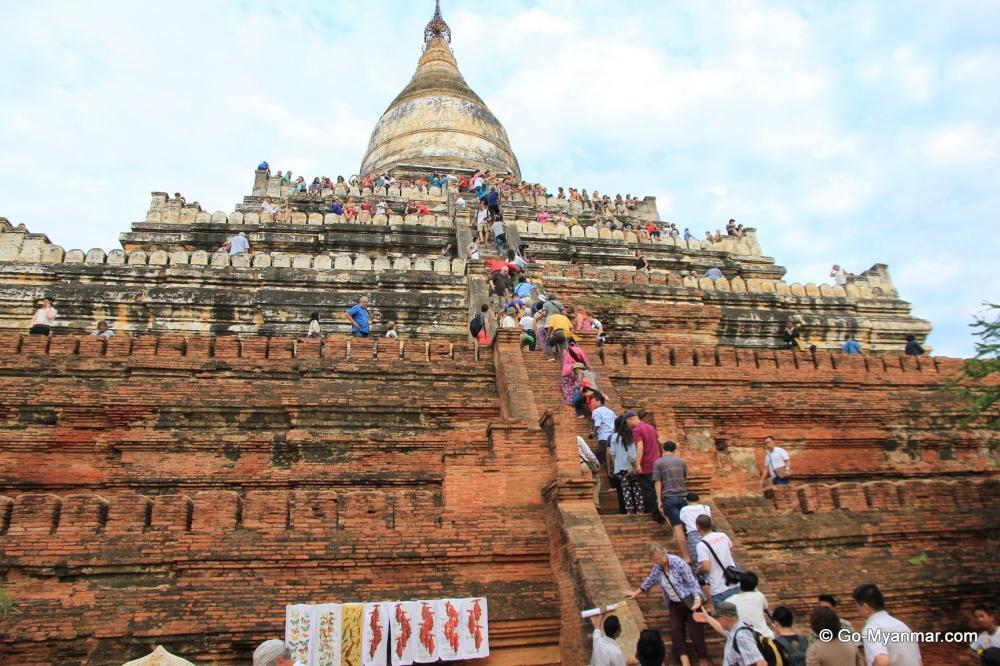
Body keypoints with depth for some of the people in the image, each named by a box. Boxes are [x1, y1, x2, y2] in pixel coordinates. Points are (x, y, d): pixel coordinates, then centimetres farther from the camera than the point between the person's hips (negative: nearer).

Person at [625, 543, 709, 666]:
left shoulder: (678, 563, -22)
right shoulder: (657, 567, -4)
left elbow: (692, 582, -21)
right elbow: (650, 581, 14)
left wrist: (697, 599, -35)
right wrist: (636, 593, 21)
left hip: (689, 600, -5)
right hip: (674, 603, 6)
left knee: (695, 629, -8)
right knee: (676, 629, -9)